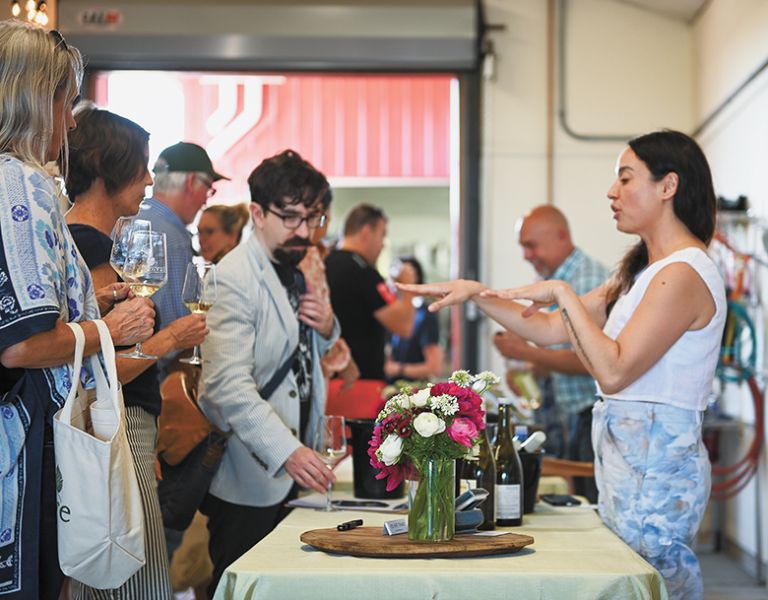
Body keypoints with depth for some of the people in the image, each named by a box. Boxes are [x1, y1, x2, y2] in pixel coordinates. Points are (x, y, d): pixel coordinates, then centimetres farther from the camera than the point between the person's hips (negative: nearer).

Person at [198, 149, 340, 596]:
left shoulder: (296, 270, 13)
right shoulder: (234, 278, -16)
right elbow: (228, 383, -26)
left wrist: (327, 329, 4)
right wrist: (286, 451, -36)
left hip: (292, 474, 8)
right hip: (250, 478, -8)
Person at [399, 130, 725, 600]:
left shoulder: (684, 274, -14)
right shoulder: (644, 273, 18)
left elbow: (613, 371, -20)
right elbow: (549, 330, 17)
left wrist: (563, 294, -14)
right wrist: (476, 292, 10)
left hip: (654, 463, -10)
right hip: (628, 455, 10)